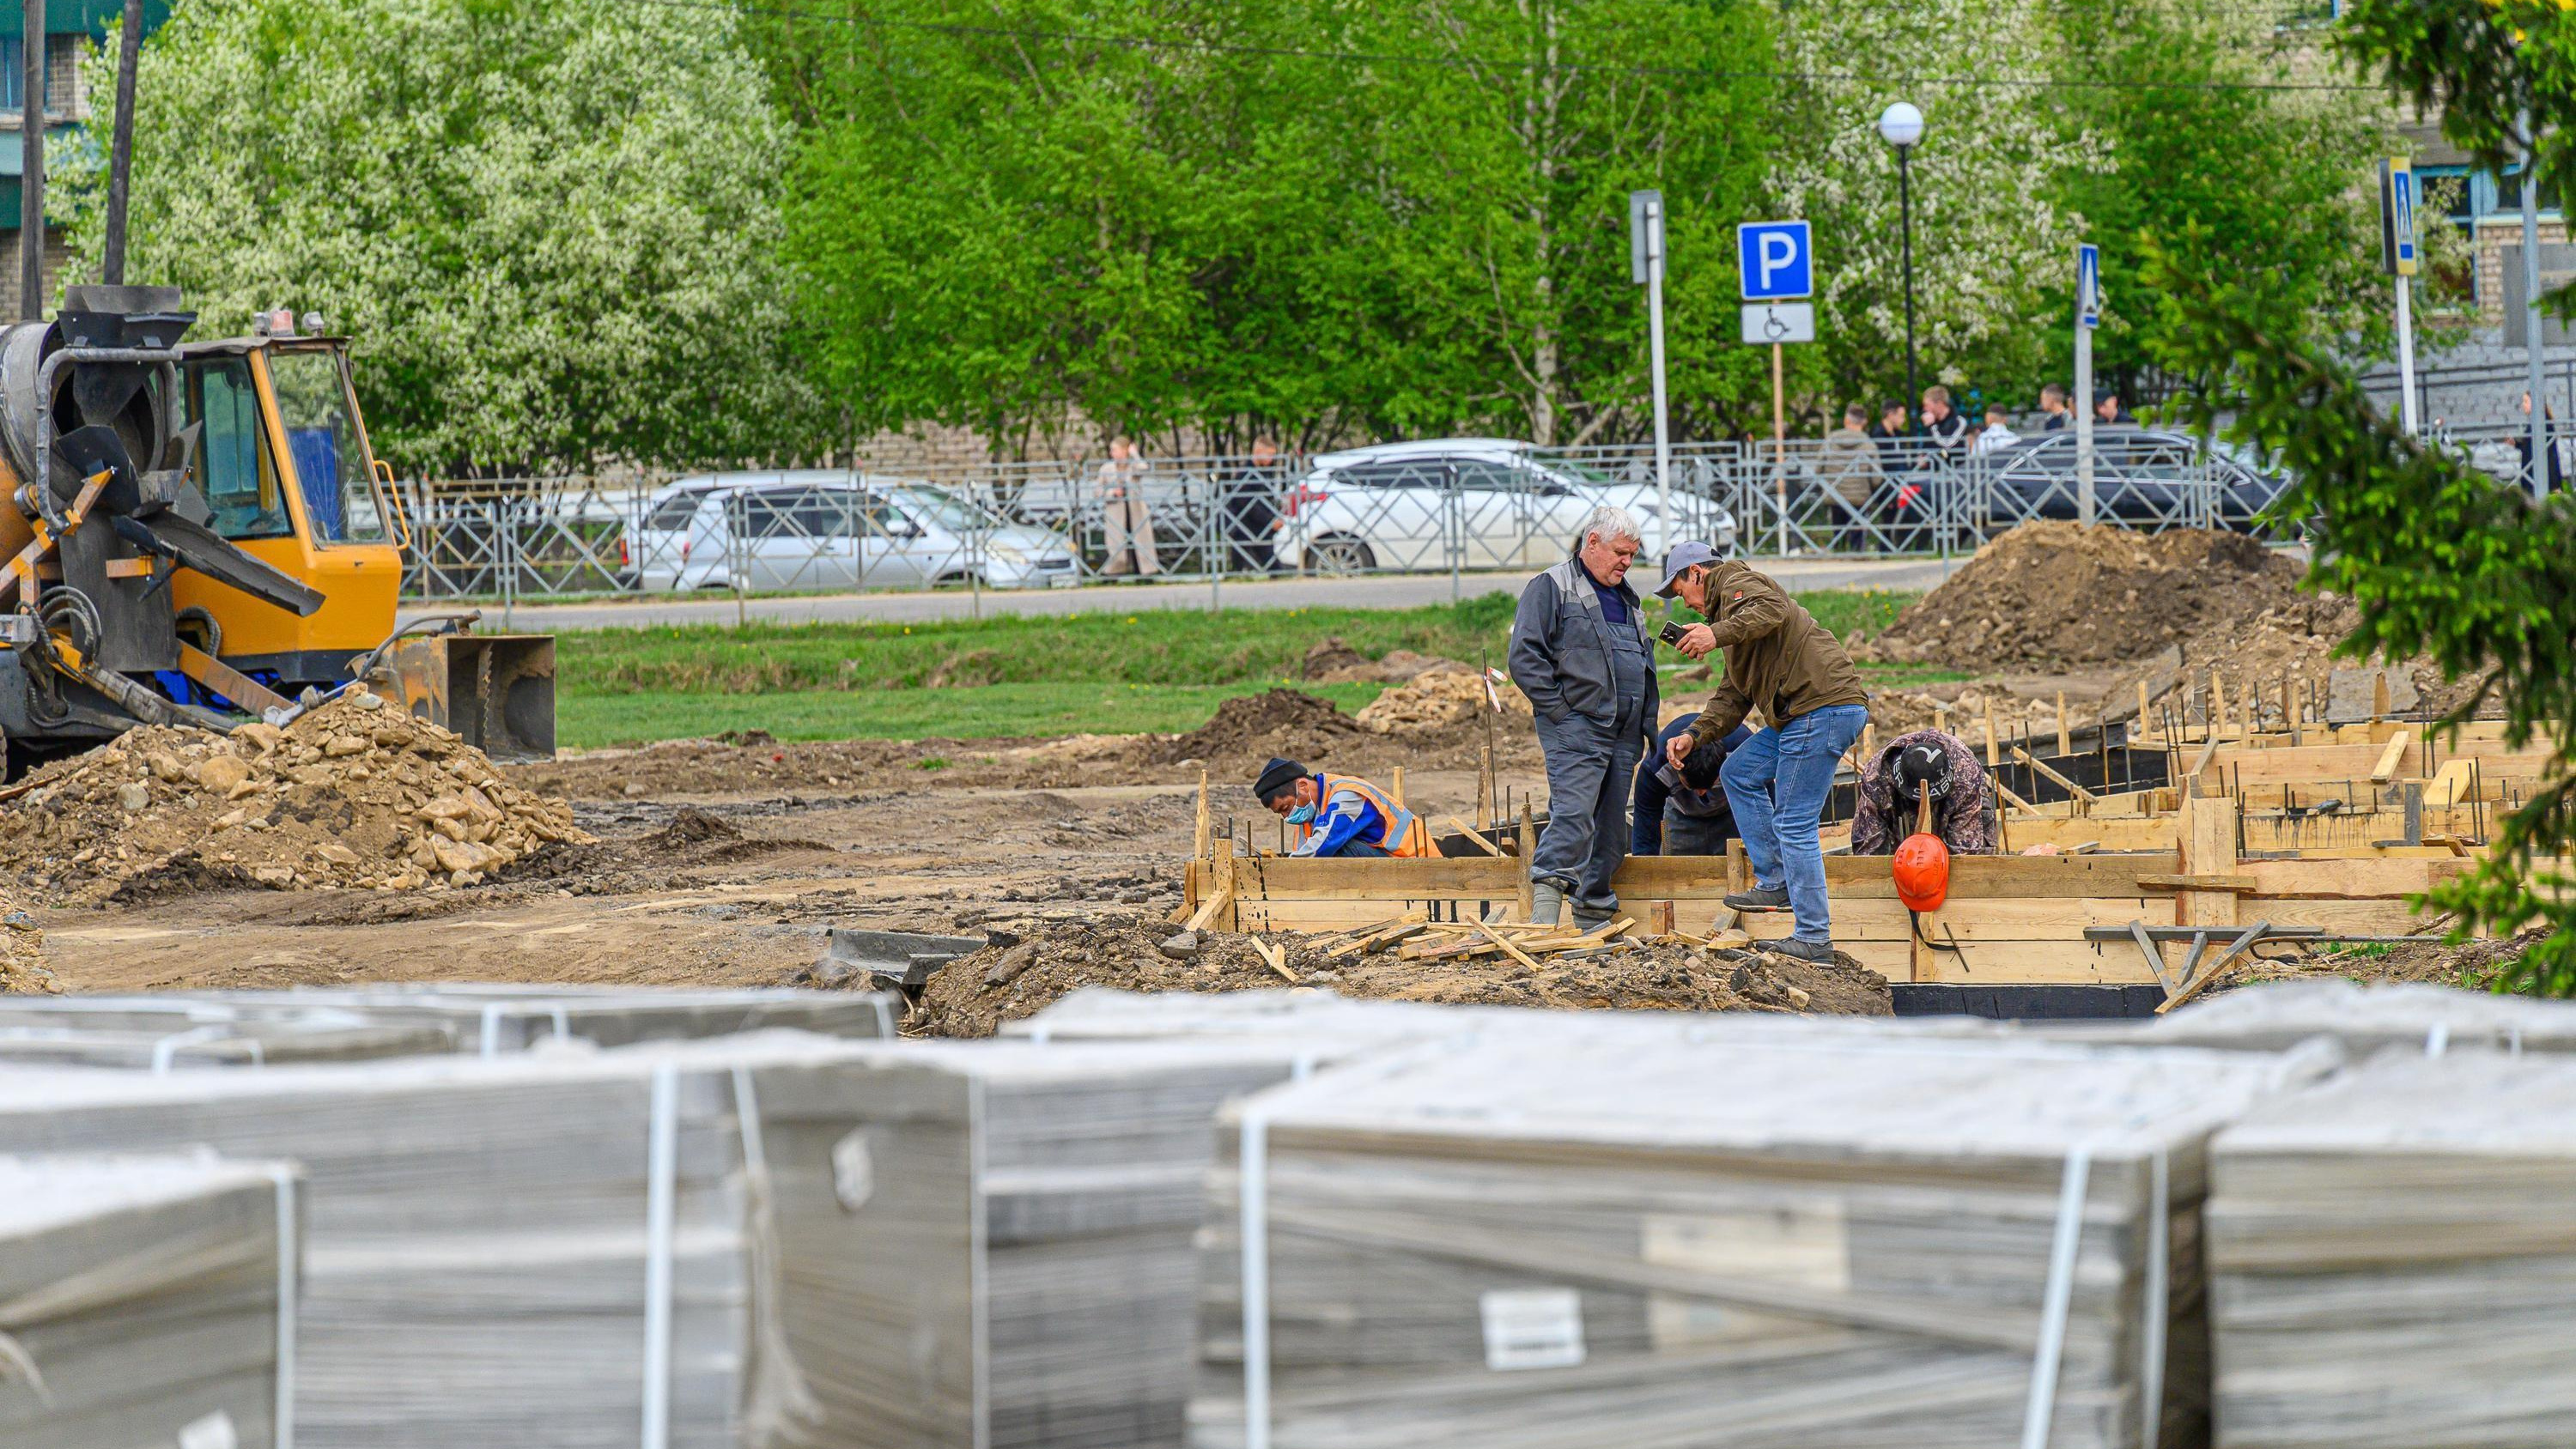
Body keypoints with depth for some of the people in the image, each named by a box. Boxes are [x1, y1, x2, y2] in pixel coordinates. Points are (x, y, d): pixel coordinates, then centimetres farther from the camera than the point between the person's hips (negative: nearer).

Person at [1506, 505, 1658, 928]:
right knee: (1573, 815, -20)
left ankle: (1593, 918, 12)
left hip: (1623, 734, 8)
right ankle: (1546, 904, -25)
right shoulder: (1551, 588, -2)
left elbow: (1644, 663, 32)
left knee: (1611, 826, 7)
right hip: (1576, 729, -8)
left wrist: (1646, 726, 19)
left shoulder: (1626, 598, 23)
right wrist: (1560, 710, -15)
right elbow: (1525, 658, -10)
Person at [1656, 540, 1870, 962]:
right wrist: (1694, 735, 16)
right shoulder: (1728, 607, 32)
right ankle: (1774, 883, 18)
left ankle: (1814, 939, -7)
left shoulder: (1733, 581, 1)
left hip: (1824, 707, -11)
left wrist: (1719, 634, -32)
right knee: (1740, 774, 20)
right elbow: (1733, 695, 27)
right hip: (1802, 713, 11)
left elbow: (1773, 610, -23)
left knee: (1793, 824, -9)